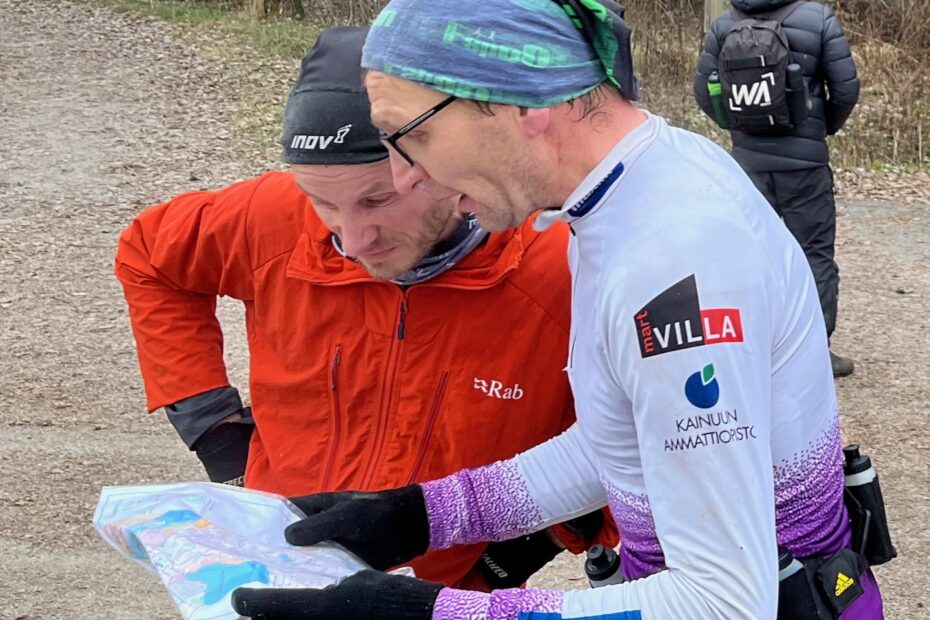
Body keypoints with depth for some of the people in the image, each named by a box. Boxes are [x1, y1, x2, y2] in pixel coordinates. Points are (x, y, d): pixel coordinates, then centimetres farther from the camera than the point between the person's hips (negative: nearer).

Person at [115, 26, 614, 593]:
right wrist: (212, 420, 0)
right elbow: (148, 257, 7)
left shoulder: (564, 278, -21)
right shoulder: (277, 220, -14)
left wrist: (547, 531, -13)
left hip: (453, 598, -1)